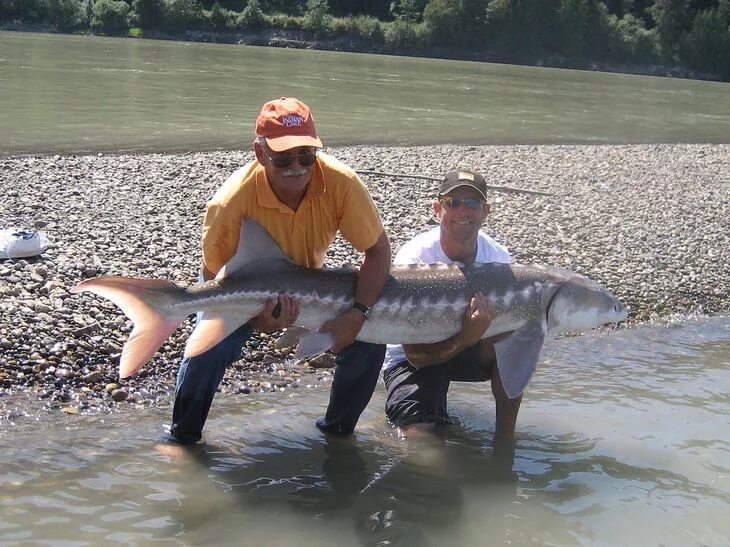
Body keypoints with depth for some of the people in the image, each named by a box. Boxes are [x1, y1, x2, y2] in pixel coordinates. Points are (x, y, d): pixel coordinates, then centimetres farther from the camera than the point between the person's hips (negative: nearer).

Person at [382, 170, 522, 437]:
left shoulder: (499, 258, -14)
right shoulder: (414, 259, -25)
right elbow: (416, 355, -27)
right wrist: (468, 336, -44)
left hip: (467, 349, 4)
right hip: (412, 360, -3)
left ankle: (505, 435, -12)